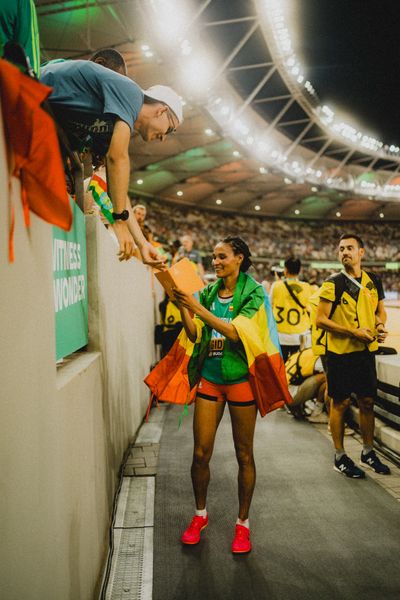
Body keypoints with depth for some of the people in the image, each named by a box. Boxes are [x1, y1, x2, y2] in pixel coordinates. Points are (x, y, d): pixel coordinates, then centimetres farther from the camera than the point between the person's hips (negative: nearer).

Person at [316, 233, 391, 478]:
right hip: (341, 352, -5)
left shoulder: (373, 281, 6)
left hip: (367, 351, 5)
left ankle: (368, 452, 29)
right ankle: (340, 457, 17)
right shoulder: (333, 283, -9)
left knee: (367, 401, 12)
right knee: (341, 403, 3)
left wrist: (381, 326, -4)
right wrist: (353, 332, -18)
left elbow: (381, 310, 18)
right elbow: (321, 319, -11)